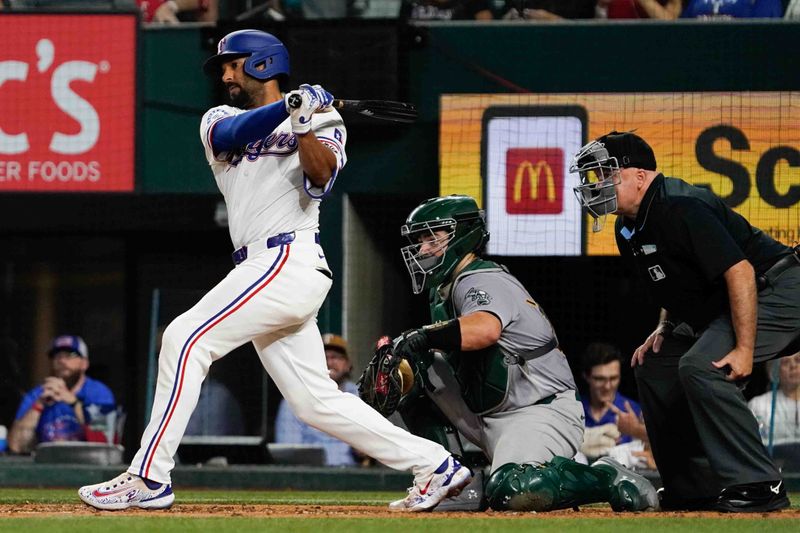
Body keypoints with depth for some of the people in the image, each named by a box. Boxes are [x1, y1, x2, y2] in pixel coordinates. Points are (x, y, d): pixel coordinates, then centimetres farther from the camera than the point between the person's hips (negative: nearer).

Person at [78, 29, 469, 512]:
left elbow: (321, 175, -13)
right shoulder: (219, 121, 22)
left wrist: (302, 124, -26)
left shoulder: (322, 121, 7)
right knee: (317, 402, 3)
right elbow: (233, 134, -4)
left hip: (290, 259, -7)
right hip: (265, 269, 7)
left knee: (186, 339, -17)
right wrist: (288, 106, -19)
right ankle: (435, 466, 8)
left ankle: (149, 479, -19)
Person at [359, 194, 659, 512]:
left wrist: (423, 337, -33)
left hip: (544, 412, -10)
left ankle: (606, 478, -12)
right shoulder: (444, 290, 19)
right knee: (416, 363, 3)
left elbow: (485, 330, -35)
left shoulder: (482, 281, -12)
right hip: (487, 418, 10)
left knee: (510, 492, -34)